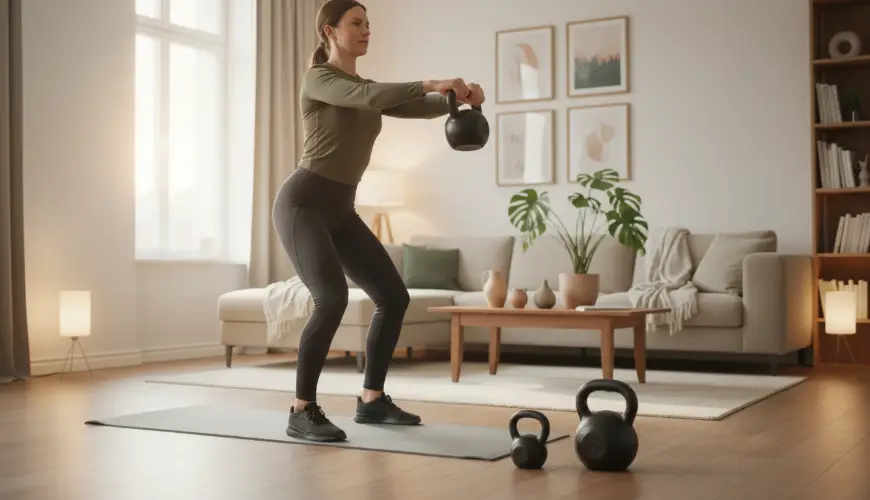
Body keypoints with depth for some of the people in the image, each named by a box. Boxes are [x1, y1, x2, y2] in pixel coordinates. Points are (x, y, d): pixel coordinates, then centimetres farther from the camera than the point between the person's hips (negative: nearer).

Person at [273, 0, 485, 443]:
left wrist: (458, 96, -14)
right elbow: (370, 99, -28)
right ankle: (302, 412, -15)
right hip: (302, 203, -9)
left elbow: (420, 108, 5)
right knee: (332, 299, -26)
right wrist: (431, 83, -33)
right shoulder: (318, 79, -8)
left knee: (393, 296, 4)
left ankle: (371, 400, 14)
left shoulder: (366, 88, 17)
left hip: (340, 210, 9)